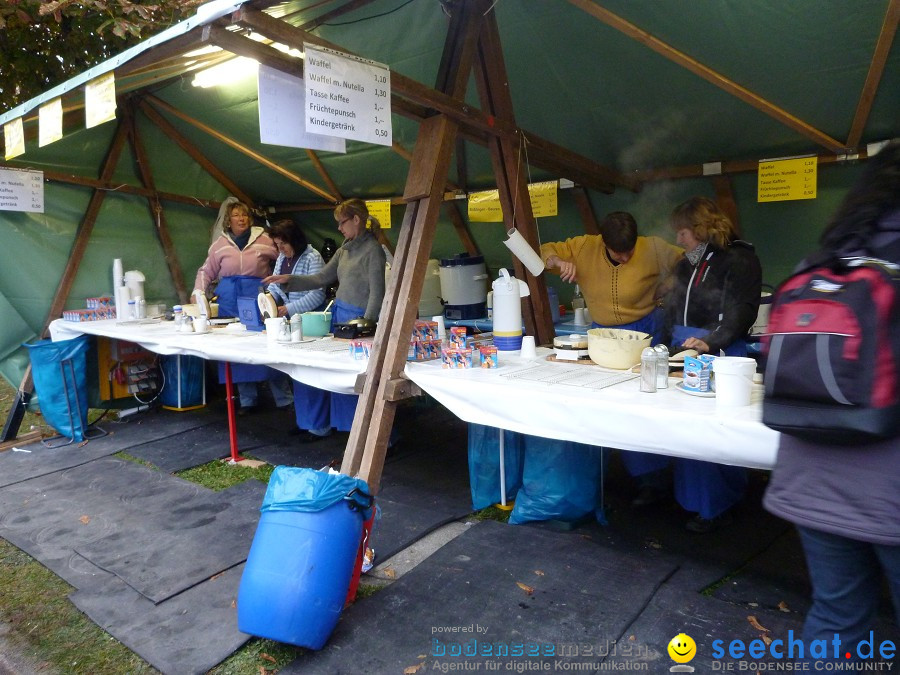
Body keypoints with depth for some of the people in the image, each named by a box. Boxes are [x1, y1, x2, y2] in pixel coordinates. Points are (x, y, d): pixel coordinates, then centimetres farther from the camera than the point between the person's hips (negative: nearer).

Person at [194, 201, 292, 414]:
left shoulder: (264, 239, 1)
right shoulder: (220, 244, 8)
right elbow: (206, 271, 13)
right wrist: (199, 292, -1)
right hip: (230, 301, 3)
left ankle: (285, 399, 7)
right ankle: (247, 400, 18)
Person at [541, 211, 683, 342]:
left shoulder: (652, 249, -9)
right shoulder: (585, 247, -7)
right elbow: (545, 251, 1)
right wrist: (558, 262, -19)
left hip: (644, 330, -1)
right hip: (602, 332, 2)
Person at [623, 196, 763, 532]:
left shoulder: (739, 259, -6)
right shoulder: (686, 264, 18)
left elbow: (740, 313, -15)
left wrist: (711, 342, -28)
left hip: (719, 356, -7)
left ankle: (714, 506, 11)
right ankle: (652, 480, 17)